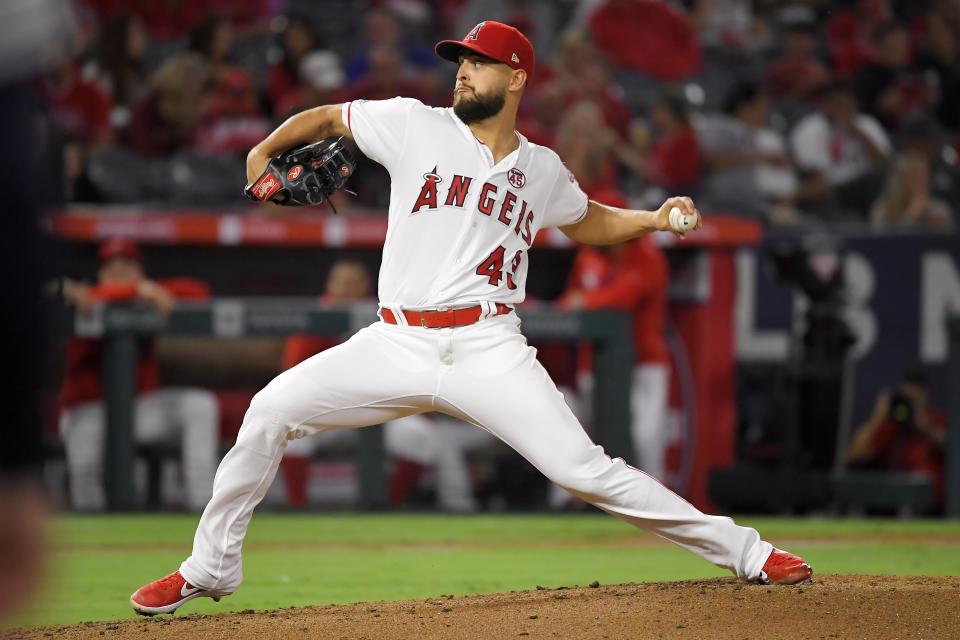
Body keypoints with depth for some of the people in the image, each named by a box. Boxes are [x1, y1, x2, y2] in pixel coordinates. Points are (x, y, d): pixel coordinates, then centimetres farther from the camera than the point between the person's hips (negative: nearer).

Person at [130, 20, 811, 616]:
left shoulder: (542, 169, 13)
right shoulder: (416, 126, 7)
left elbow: (588, 222, 31)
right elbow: (329, 117, 20)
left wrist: (654, 219, 14)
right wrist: (264, 151, 9)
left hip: (488, 350, -1)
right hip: (396, 342, 1)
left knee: (583, 468, -14)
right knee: (272, 411, -13)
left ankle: (741, 550, -5)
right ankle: (210, 570, 2)